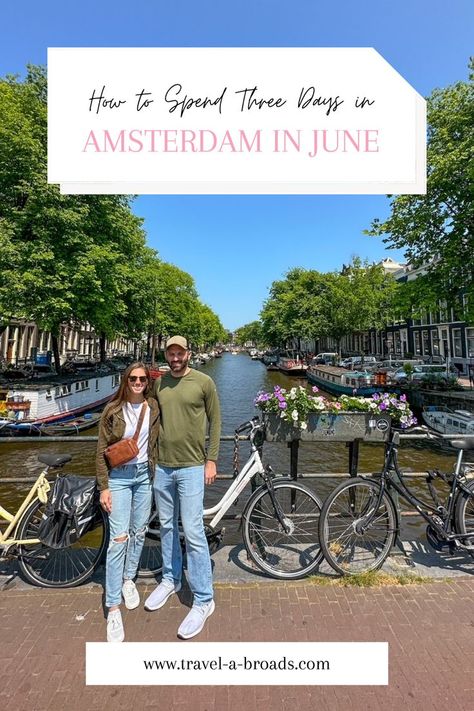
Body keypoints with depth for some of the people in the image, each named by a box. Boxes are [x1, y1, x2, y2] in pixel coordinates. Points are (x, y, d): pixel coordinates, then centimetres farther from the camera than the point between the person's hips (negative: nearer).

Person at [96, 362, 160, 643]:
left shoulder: (153, 407, -2)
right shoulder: (113, 410, -8)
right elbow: (102, 451, -5)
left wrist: (155, 470, 7)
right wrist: (104, 487, -7)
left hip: (144, 475, 3)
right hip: (119, 477, -3)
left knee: (139, 531, 14)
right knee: (119, 538, -5)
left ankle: (129, 579, 39)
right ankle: (113, 608, 7)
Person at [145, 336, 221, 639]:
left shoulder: (204, 382, -7)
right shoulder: (158, 383, 5)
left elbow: (215, 421, -2)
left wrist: (211, 460, -6)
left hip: (191, 467, -4)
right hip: (162, 467, 5)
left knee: (193, 532, -2)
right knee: (167, 527, 18)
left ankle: (204, 600, 15)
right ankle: (170, 579, 40)